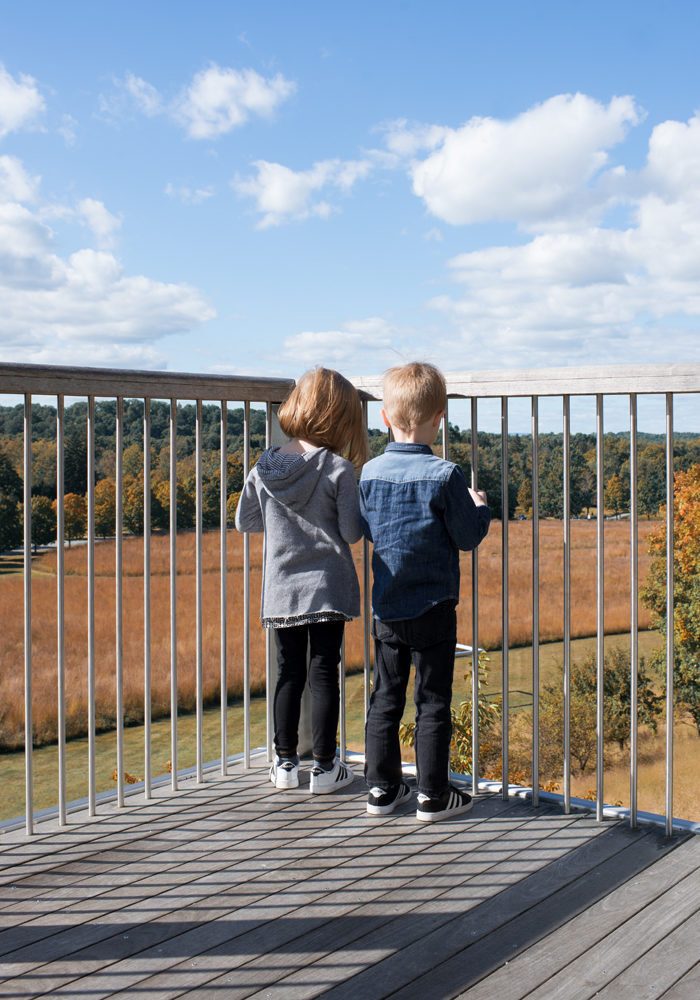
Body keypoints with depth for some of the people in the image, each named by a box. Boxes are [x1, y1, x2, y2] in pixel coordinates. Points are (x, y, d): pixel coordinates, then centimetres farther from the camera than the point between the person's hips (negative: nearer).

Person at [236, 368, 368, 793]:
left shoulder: (264, 468, -1)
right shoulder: (339, 470, -13)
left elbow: (245, 520, 7)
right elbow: (352, 531, -12)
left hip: (280, 589, 3)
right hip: (328, 586, -3)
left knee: (288, 672, 14)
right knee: (324, 672, 6)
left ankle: (285, 762, 22)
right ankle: (325, 766, 13)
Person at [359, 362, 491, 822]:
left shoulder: (370, 473, -1)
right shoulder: (444, 475, -14)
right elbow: (469, 536, -8)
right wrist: (480, 507, 10)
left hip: (386, 609, 4)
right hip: (433, 610, -4)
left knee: (386, 698, 14)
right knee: (433, 702, 6)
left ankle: (382, 787, 22)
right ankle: (433, 796, 14)